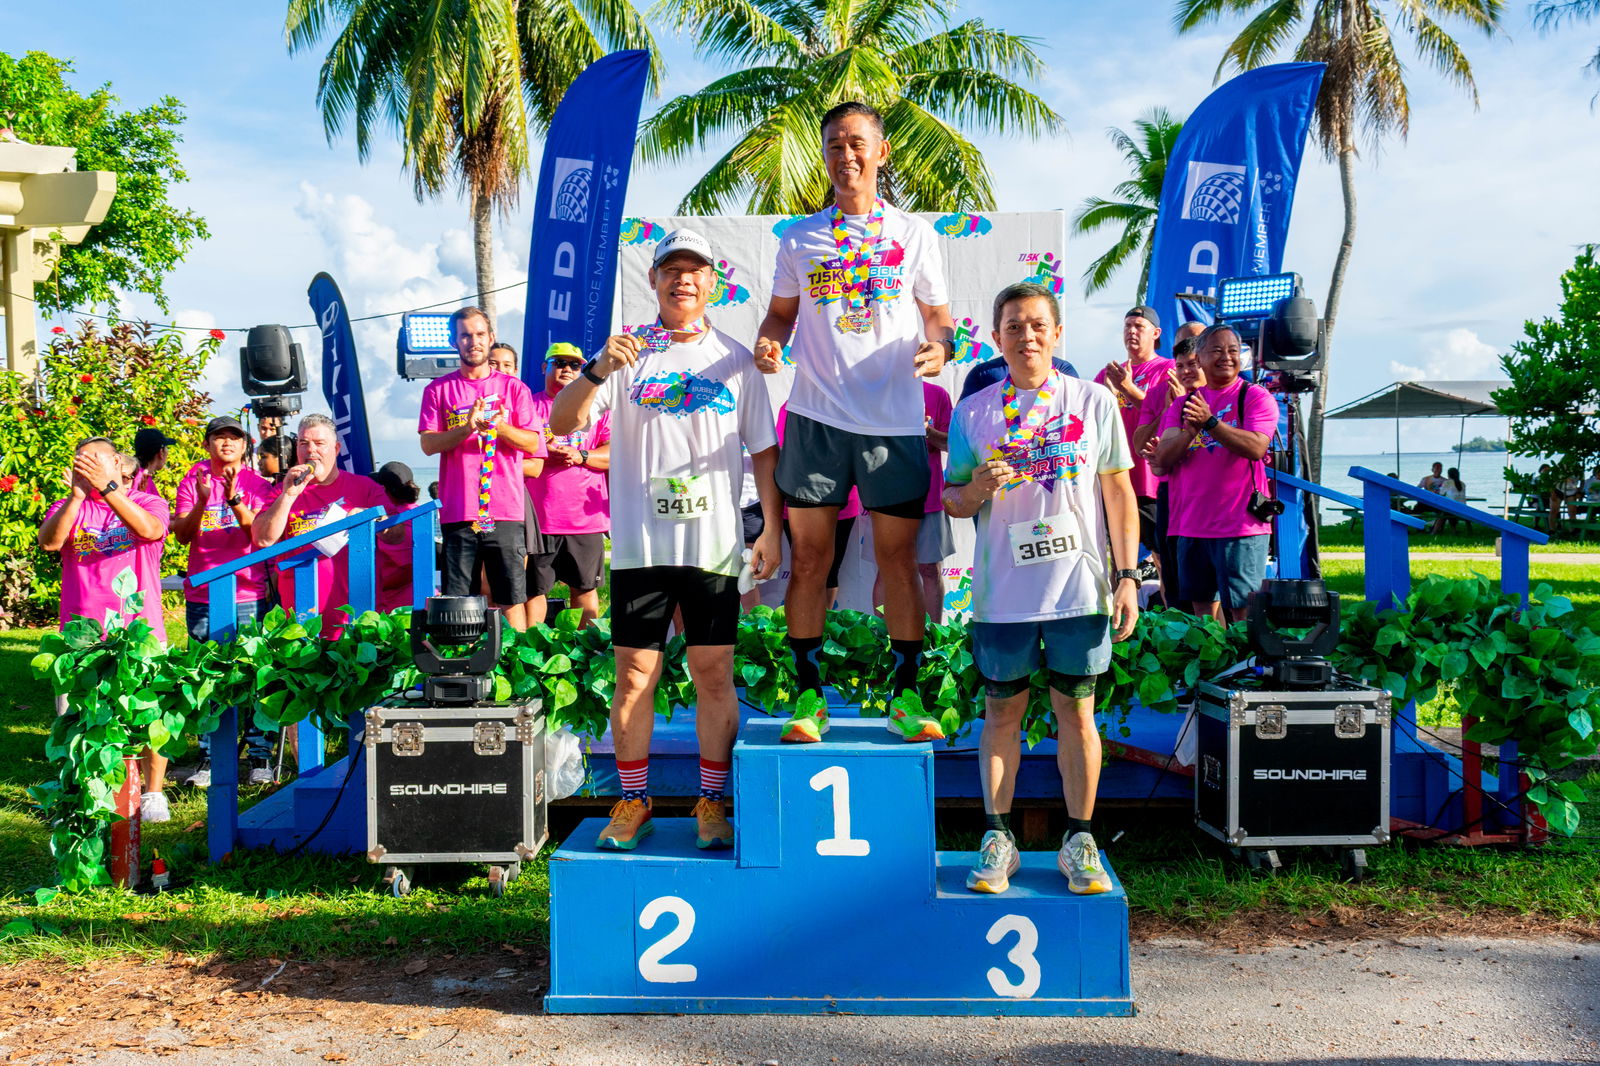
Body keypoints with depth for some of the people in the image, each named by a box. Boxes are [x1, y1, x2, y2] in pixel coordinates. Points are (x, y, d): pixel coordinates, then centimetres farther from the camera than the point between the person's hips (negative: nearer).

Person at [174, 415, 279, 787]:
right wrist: (202, 501, -16)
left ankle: (260, 758, 4)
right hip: (202, 596, 2)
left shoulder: (257, 484, 4)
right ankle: (209, 759, 10)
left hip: (249, 595, -2)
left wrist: (234, 499, -20)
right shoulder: (193, 481, 8)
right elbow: (182, 536, 1)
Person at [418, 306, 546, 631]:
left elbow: (532, 443, 3)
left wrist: (498, 425, -15)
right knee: (456, 602, 1)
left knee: (513, 599, 0)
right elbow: (428, 444, 1)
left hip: (505, 510, 0)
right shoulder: (438, 389, 11)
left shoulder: (513, 388, 10)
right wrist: (467, 428, -16)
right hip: (458, 512, 0)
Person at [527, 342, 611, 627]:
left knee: (586, 587, 6)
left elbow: (615, 454, 4)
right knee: (533, 588, 1)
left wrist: (580, 456, -12)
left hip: (586, 517, 1)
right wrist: (546, 457, -11)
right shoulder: (528, 405, 11)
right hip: (538, 517, -1)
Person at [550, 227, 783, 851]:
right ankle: (633, 804, 17)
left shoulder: (735, 359, 9)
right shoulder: (627, 352, 6)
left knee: (714, 673, 3)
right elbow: (561, 424, -3)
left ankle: (711, 803, 15)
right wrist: (597, 372, -21)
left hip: (715, 543, 0)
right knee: (634, 674, 3)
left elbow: (763, 449, 11)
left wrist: (771, 527, 3)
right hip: (639, 543, 0)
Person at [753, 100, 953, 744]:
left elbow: (937, 312, 12)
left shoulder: (915, 234, 9)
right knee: (809, 557, 2)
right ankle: (808, 696, 12)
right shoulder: (799, 238, 11)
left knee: (898, 558, 2)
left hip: (895, 421, 0)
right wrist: (767, 343, -6)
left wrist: (939, 346, -10)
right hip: (816, 415, 1)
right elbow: (781, 311, 16)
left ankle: (905, 696, 13)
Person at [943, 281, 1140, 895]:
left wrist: (1126, 576, 1)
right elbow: (952, 501, 10)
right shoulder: (972, 412, 5)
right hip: (1002, 590, 1)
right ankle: (998, 837, 17)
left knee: (1076, 713, 6)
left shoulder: (1095, 402, 5)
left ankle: (1078, 841, 17)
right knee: (1002, 713, 7)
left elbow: (1119, 492, 6)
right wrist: (976, 489, -13)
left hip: (1080, 587, 0)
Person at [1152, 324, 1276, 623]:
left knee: (1243, 613, -4)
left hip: (1240, 524, -5)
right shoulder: (1183, 403, 13)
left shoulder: (1255, 396, 0)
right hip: (1191, 525, 5)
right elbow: (1162, 460, 3)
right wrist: (1190, 431, -15)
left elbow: (1256, 447, -17)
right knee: (1201, 610, 11)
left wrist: (1210, 421, -24)